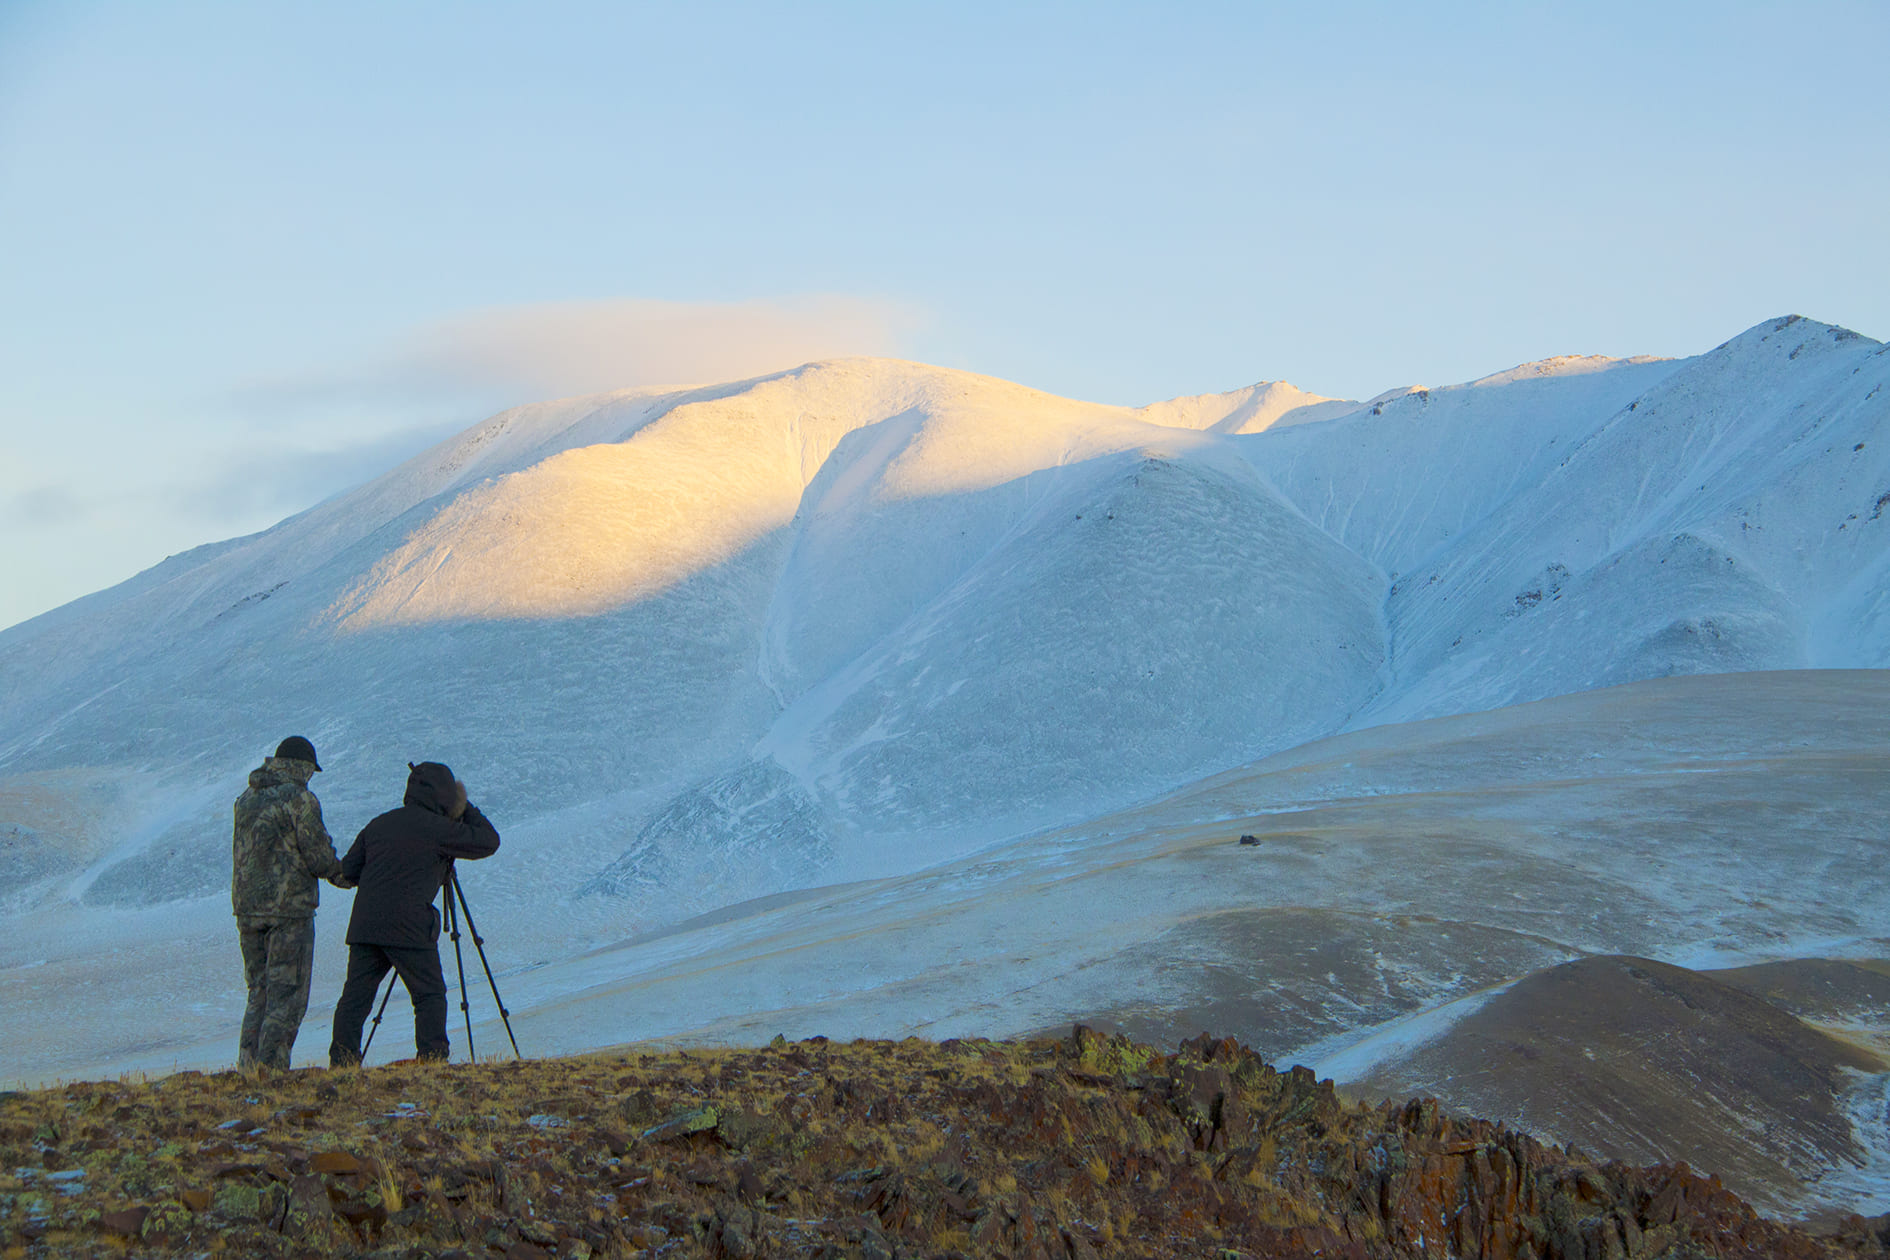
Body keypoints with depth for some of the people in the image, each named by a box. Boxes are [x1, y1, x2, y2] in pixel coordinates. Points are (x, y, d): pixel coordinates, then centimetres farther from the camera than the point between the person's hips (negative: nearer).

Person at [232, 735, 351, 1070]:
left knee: (259, 991, 14)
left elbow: (242, 853, 17)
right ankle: (271, 1066, -7)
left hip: (247, 905, 7)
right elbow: (318, 853, -12)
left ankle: (248, 1067, 10)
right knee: (288, 993, -2)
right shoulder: (299, 798, -9)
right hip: (289, 904, -7)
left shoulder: (245, 800, 13)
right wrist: (343, 876, 6)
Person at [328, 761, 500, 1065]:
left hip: (364, 925, 6)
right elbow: (488, 842, 3)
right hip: (409, 927, -6)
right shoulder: (437, 829, -3)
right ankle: (432, 1063, -3)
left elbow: (348, 870, 18)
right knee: (430, 996, 2)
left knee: (355, 996, 7)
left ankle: (341, 1063, 3)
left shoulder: (379, 824, 16)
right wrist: (467, 810, 16)